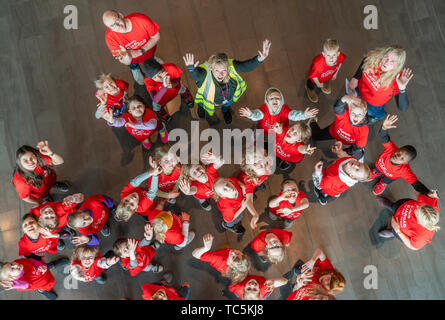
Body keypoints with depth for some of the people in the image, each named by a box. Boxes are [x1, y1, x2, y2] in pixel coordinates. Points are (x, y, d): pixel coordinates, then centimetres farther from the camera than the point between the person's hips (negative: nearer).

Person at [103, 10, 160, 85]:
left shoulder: (141, 19, -42)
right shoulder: (110, 37, -38)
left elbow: (156, 37, -24)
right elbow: (127, 63, -31)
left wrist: (140, 51, -33)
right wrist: (126, 56, -56)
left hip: (148, 48, 0)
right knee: (133, 67, 33)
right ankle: (135, 69, 69)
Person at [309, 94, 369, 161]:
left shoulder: (364, 130, -40)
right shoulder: (344, 113, -44)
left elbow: (356, 148, -28)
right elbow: (337, 107, -69)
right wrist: (344, 99, -89)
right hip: (334, 132, 0)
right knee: (315, 136, 18)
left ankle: (360, 154, 38)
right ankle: (313, 122, 50)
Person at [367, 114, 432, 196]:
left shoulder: (404, 171, -50)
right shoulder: (391, 148, -46)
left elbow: (416, 184, -56)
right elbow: (383, 136, -55)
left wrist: (429, 193, -72)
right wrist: (384, 127, -78)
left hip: (391, 176, 0)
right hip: (380, 164, 0)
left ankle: (383, 184, 70)